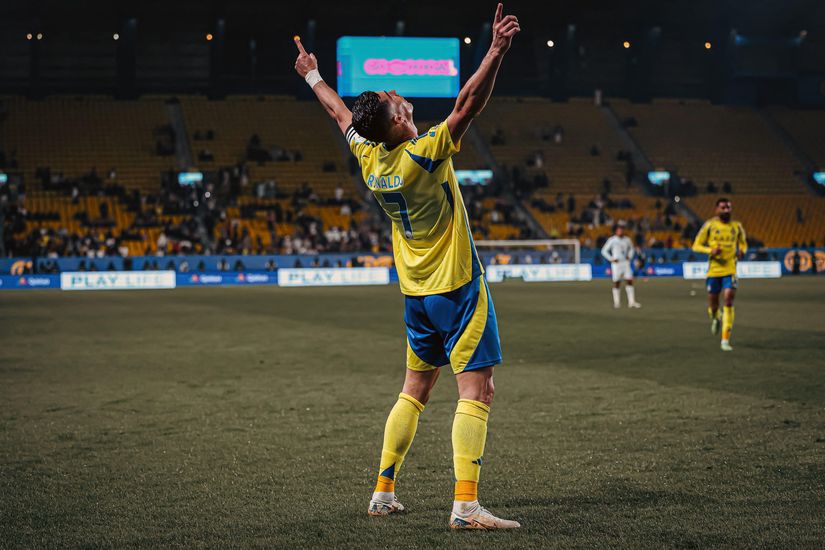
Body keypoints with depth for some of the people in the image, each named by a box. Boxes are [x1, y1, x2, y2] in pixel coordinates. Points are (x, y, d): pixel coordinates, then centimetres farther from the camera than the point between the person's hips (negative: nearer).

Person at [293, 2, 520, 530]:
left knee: (415, 389, 19)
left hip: (417, 290, 8)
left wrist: (313, 75, 34)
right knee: (477, 391, -8)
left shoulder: (369, 157, 1)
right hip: (458, 287, -8)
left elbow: (341, 113, 18)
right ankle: (466, 505, -16)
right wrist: (496, 51, -29)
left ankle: (384, 491, 22)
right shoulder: (424, 155, -18)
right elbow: (468, 104, -26)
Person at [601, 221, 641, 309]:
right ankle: (617, 302, 11)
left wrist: (629, 257, 8)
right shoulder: (612, 240, -5)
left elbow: (631, 249, 25)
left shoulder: (627, 239, 7)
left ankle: (631, 302, -7)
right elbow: (604, 251, -1)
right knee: (617, 283, 1)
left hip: (626, 263, 4)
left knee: (629, 281, -6)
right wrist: (611, 259, -9)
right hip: (616, 264, -4)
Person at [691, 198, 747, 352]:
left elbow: (743, 243, 21)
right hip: (713, 270, 0)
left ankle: (725, 340, -9)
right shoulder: (709, 225, -1)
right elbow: (696, 245, 1)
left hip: (730, 270, 0)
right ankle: (715, 319, 47)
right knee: (713, 304, 7)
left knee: (728, 301, -14)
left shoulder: (737, 226, 5)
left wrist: (742, 251, -3)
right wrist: (710, 250, -17)